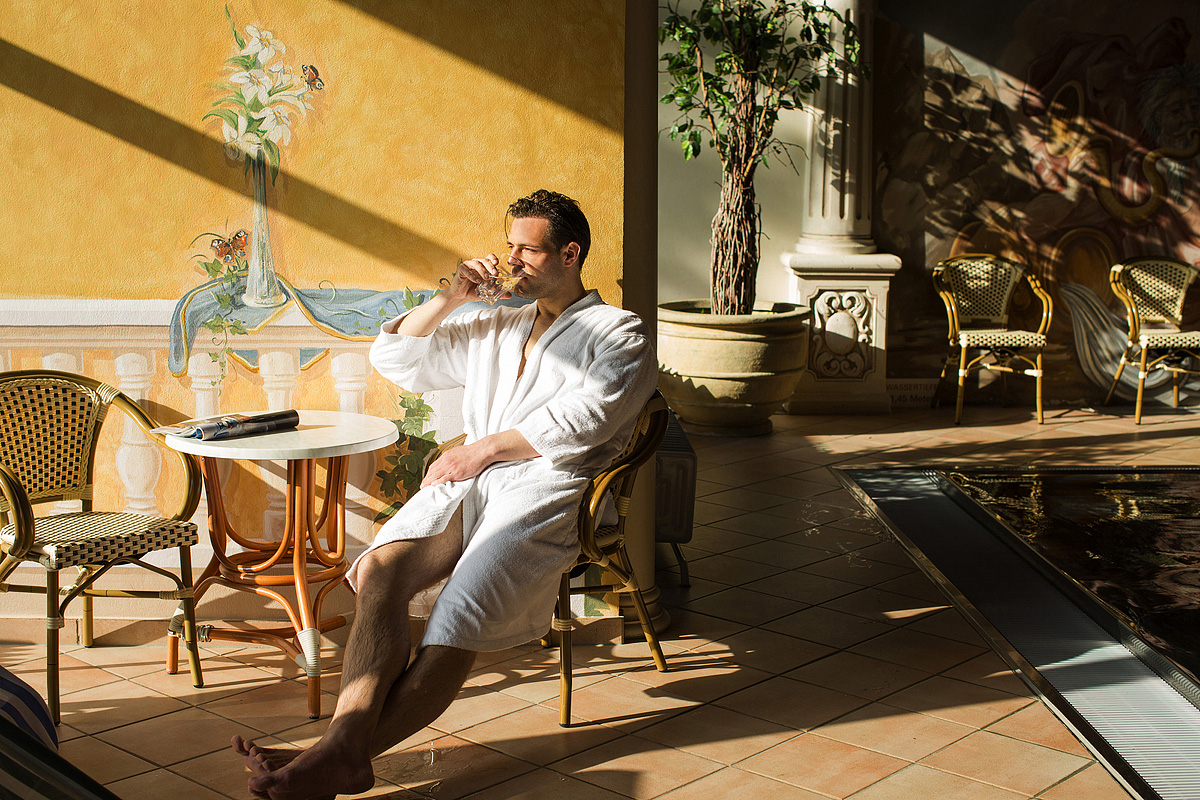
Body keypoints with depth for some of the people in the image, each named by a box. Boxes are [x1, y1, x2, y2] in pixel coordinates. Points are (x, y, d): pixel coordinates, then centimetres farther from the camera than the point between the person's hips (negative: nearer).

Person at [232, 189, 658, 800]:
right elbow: (395, 357, 31)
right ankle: (347, 738, -41)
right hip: (468, 482, 5)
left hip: (545, 489, -5)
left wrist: (486, 447, -5)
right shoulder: (493, 329, 32)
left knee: (459, 614, -30)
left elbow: (585, 417, -5)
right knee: (380, 567, -28)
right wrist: (450, 298, 17)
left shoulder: (620, 332, 13)